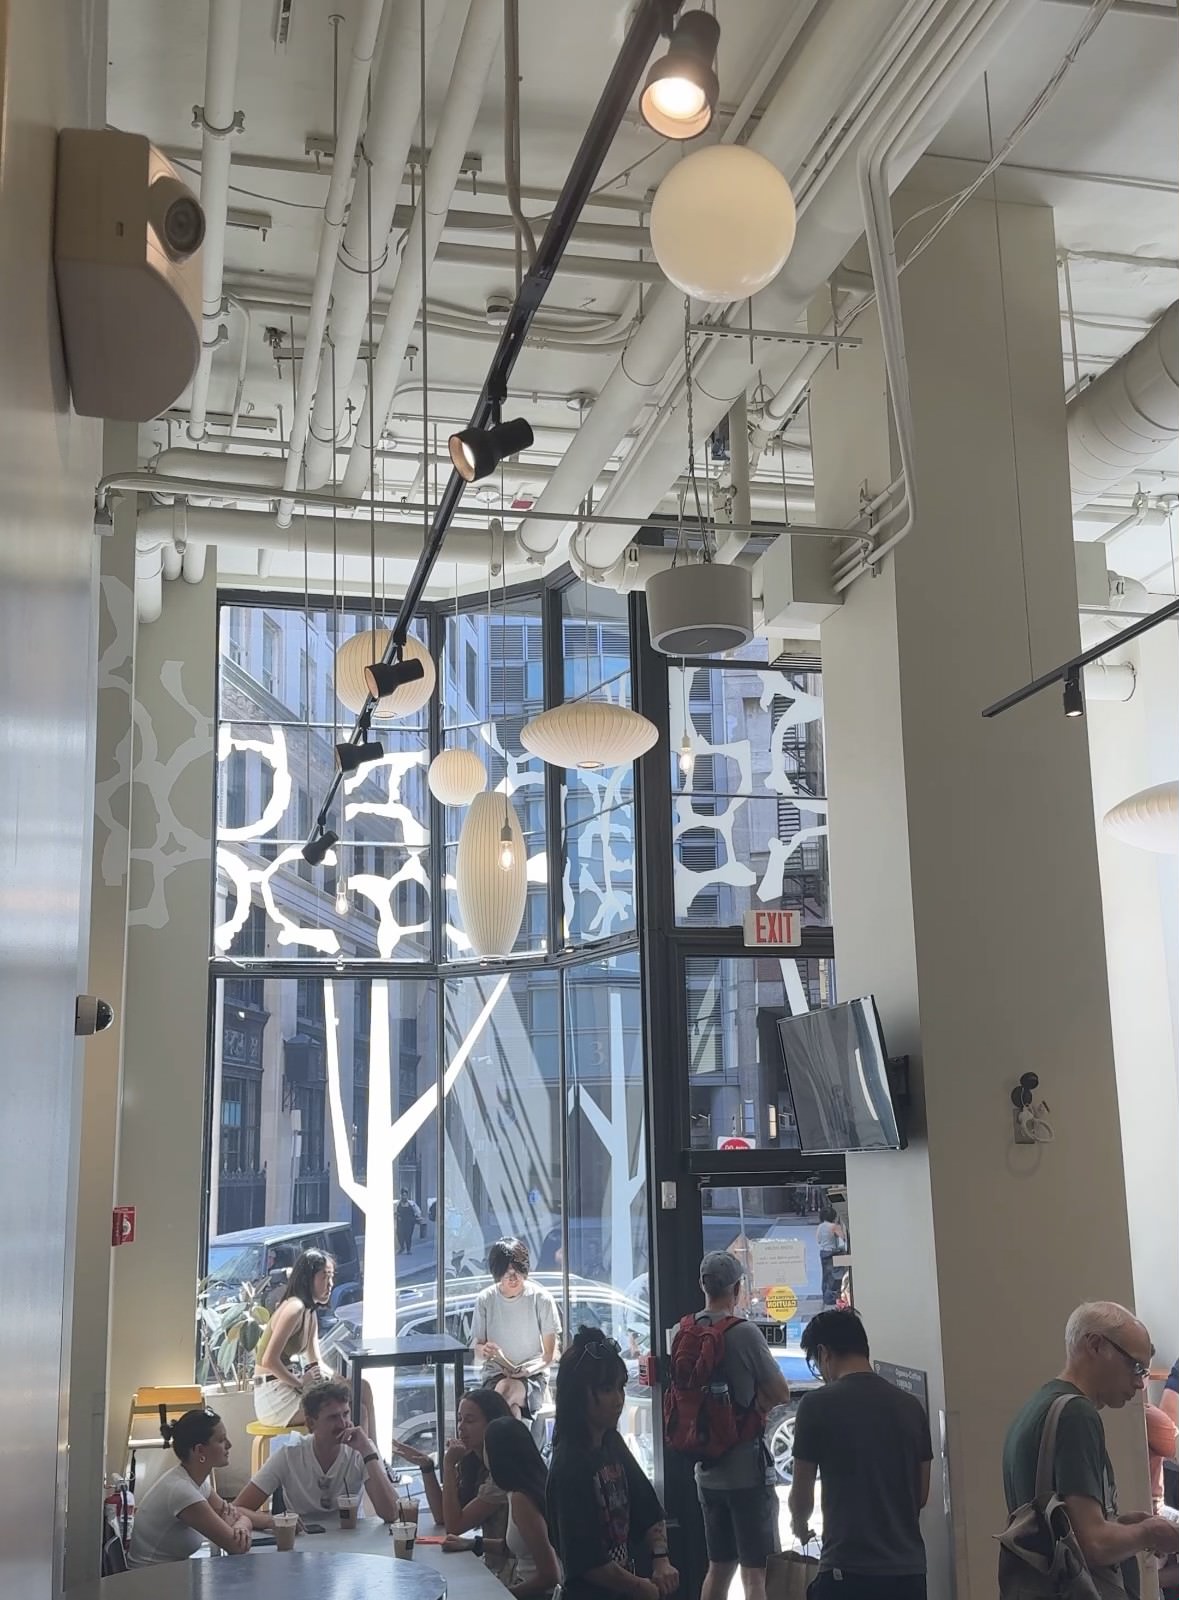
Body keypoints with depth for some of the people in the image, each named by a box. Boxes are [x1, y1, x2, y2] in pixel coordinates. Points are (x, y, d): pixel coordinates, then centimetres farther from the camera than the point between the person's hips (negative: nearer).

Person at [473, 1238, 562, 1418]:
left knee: (507, 1389, -37)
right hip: (495, 1375, 1)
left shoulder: (541, 1299, -4)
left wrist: (529, 1370, -21)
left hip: (532, 1376, -1)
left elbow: (550, 1354, 0)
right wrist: (484, 1351, -21)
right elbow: (476, 1350, 4)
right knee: (511, 1408, -35)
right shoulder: (485, 1300, 1)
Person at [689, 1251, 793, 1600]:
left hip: (708, 1470, 7)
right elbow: (781, 1394, -11)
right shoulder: (744, 1333, -17)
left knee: (719, 1567, 17)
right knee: (755, 1571, -1)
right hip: (748, 1470, -7)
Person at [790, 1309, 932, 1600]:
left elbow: (802, 1494, 2)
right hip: (909, 1570, 5)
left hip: (849, 1571, -5)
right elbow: (921, 1494, 14)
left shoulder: (817, 1404, -7)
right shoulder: (911, 1405, 7)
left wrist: (800, 1527, 23)